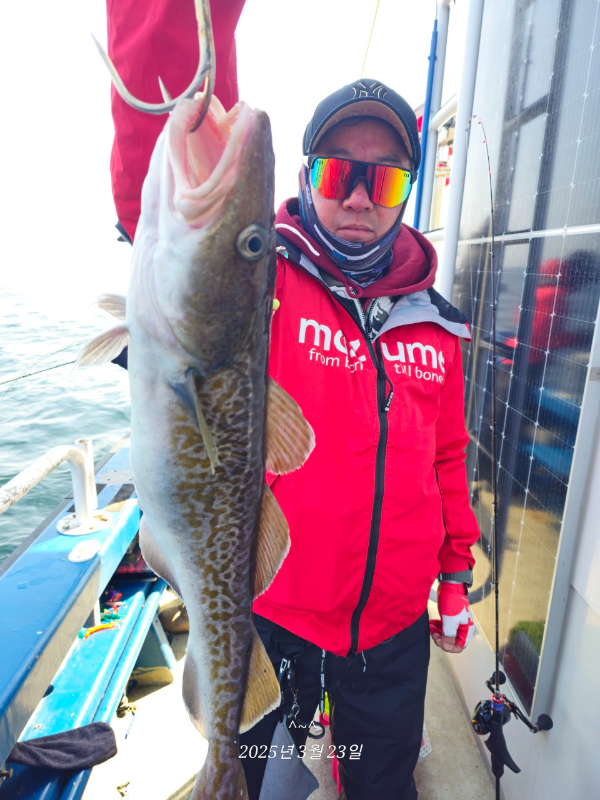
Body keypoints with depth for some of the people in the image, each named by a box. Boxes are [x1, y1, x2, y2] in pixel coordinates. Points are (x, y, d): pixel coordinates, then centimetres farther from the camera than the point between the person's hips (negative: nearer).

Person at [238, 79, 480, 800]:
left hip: (395, 627, 3)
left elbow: (446, 458, 9)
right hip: (267, 618, -2)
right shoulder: (264, 281, -11)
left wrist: (456, 574, 12)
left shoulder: (434, 323, 1)